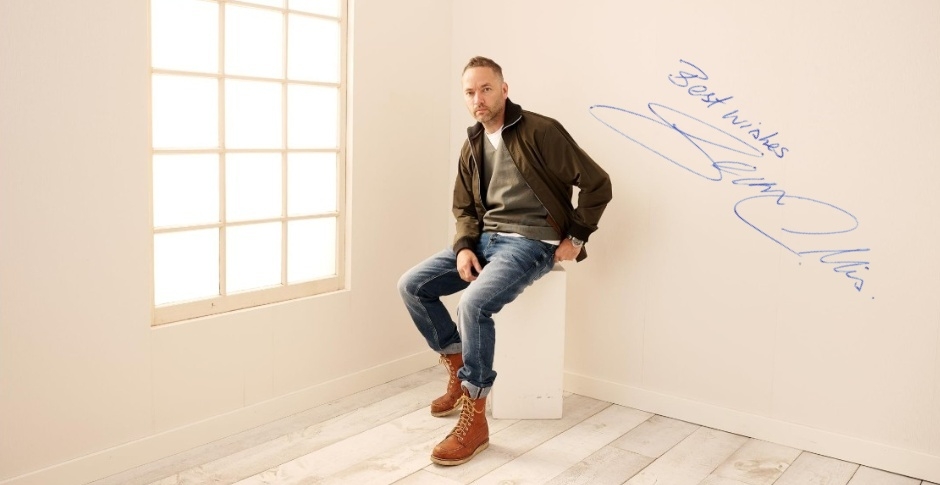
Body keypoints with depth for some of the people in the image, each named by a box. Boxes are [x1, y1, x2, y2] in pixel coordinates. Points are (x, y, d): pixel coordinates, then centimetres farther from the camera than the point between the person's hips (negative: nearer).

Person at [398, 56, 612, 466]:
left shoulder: (541, 131, -11)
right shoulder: (472, 146, 10)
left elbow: (597, 184, -10)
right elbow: (464, 208, 16)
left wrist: (575, 237, -10)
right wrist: (464, 247, -3)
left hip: (531, 243, -8)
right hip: (485, 240, 8)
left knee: (473, 303, -31)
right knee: (412, 285, -4)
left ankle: (475, 420, -17)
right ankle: (460, 374, 11)